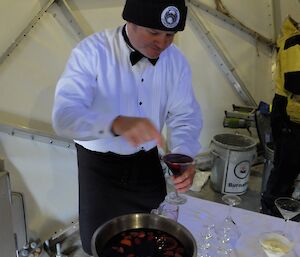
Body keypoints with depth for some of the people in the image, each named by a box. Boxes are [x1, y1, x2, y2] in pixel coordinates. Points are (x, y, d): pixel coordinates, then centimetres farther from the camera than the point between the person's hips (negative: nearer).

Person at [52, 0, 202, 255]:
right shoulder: (92, 52, -23)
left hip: (148, 162, 4)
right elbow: (64, 115, -33)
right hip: (100, 165, -3)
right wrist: (117, 123, -51)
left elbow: (185, 115, -7)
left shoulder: (176, 60, -8)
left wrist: (184, 156, -27)